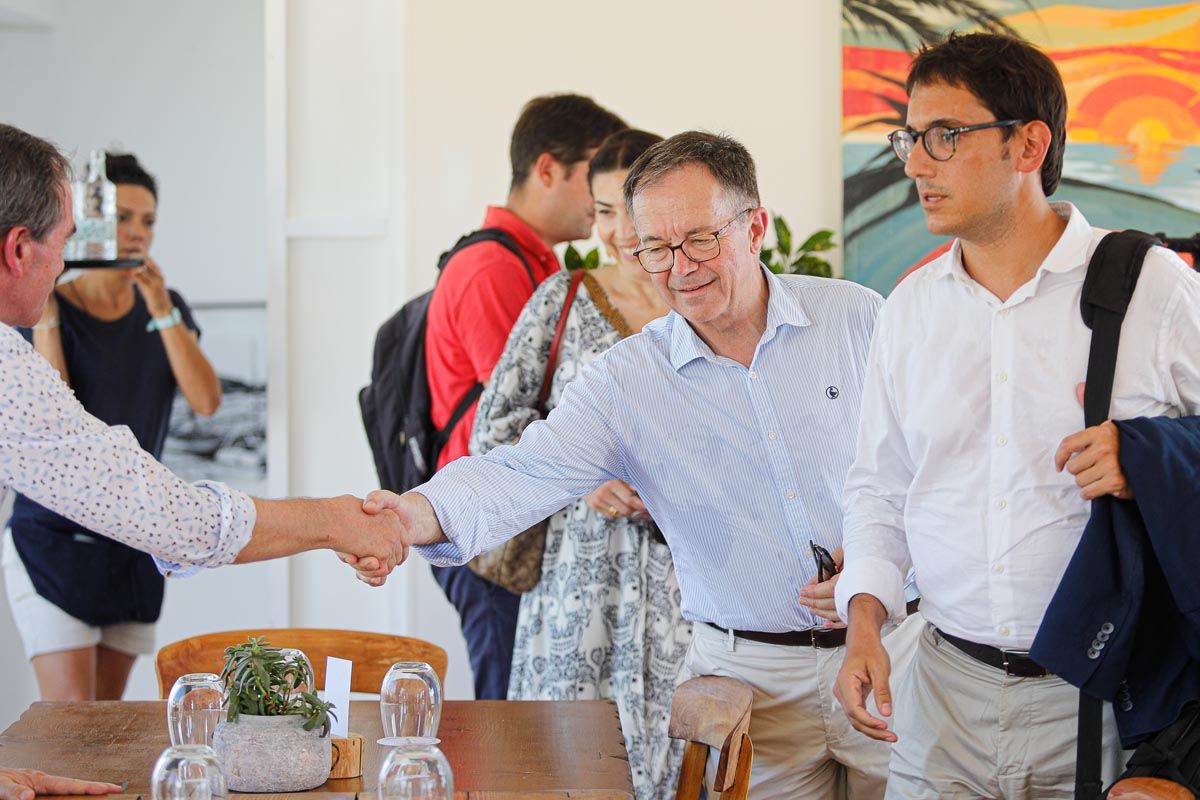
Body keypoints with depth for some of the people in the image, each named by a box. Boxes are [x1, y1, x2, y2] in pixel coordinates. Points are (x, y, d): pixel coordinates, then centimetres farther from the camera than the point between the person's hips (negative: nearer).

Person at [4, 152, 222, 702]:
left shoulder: (166, 310, 6)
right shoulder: (46, 310, -7)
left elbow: (206, 401, -9)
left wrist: (163, 314, -17)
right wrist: (45, 318, -23)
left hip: (133, 540, 5)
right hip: (54, 537, -5)